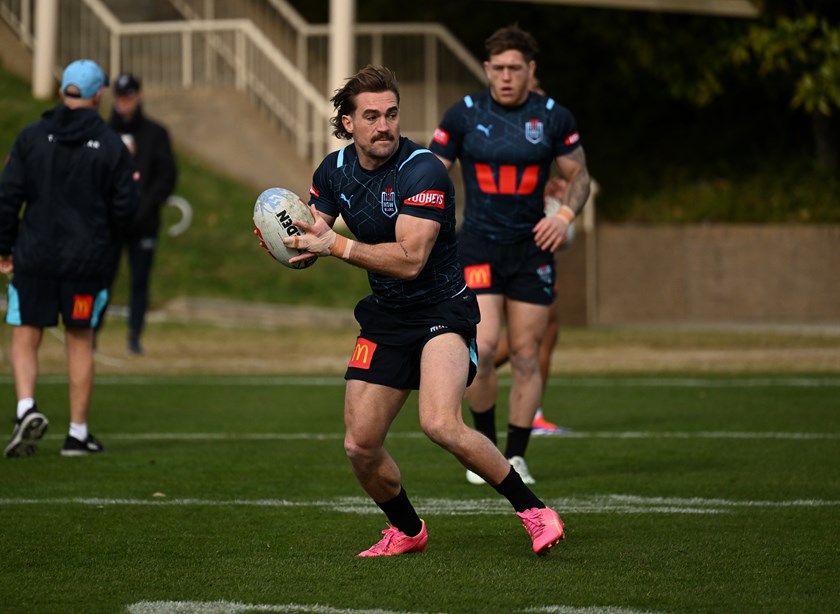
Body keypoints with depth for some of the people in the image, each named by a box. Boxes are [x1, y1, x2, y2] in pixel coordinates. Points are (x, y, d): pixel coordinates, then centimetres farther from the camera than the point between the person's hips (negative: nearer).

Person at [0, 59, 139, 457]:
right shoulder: (111, 145, -3)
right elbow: (125, 206, -1)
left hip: (34, 257, 0)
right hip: (87, 259, 0)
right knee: (80, 342, 11)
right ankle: (78, 432, 13)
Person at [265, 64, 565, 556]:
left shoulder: (424, 171, -20)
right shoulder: (334, 171, 2)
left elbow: (410, 259, -27)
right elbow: (310, 245, 8)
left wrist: (336, 246, -29)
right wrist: (296, 242, -16)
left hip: (443, 308, -6)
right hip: (385, 318, 6)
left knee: (441, 424, -28)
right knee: (360, 446, 2)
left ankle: (533, 511, -13)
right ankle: (407, 530, 29)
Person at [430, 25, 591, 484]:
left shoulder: (554, 118, 1)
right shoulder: (463, 115, -2)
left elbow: (578, 175, 11)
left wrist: (566, 214, -9)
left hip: (531, 247, 2)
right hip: (478, 246, -1)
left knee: (526, 355, 2)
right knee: (481, 351, -15)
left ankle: (515, 457, 13)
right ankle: (485, 445, 6)